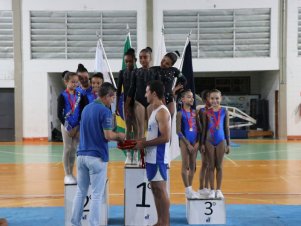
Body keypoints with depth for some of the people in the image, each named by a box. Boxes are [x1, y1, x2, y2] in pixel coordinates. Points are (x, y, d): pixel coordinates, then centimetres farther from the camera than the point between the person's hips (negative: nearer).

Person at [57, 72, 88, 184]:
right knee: (67, 149, 2)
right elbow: (59, 114, -10)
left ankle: (71, 174, 18)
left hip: (77, 126, 3)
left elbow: (83, 111, 3)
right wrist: (67, 127, -12)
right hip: (66, 125, -3)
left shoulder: (79, 96, 3)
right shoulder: (62, 96, -7)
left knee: (74, 149, 8)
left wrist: (78, 127, -5)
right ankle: (67, 175, 10)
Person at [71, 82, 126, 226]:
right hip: (97, 157, -7)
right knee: (96, 195, 0)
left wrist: (115, 136, 21)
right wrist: (120, 136, 4)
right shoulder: (104, 111, -12)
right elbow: (108, 136, -17)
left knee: (80, 192, 13)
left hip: (82, 155, 7)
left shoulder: (86, 108, 13)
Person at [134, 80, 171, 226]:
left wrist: (144, 144, -16)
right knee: (155, 189, 13)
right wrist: (142, 142, 10)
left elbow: (165, 137, -22)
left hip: (158, 158, -10)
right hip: (152, 157, 10)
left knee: (161, 190, -4)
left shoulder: (162, 112, -15)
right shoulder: (155, 111, 16)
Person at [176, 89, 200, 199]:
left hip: (195, 142, 5)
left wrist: (197, 142, -2)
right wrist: (188, 144, -12)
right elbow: (178, 131, -10)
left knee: (193, 166, 10)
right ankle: (187, 190, 4)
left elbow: (199, 129, 10)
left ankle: (190, 189, 19)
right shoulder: (180, 113, -7)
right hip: (185, 142, -5)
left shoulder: (194, 112, 9)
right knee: (185, 166, -1)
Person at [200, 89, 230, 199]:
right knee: (211, 166, 5)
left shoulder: (224, 111, 0)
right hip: (209, 141, 0)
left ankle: (218, 190, 14)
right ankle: (212, 190, 12)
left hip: (221, 141, 0)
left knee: (219, 166, 7)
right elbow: (204, 129, 4)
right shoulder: (207, 112, 0)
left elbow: (226, 128, 3)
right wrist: (203, 143, 1)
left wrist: (228, 144, 2)